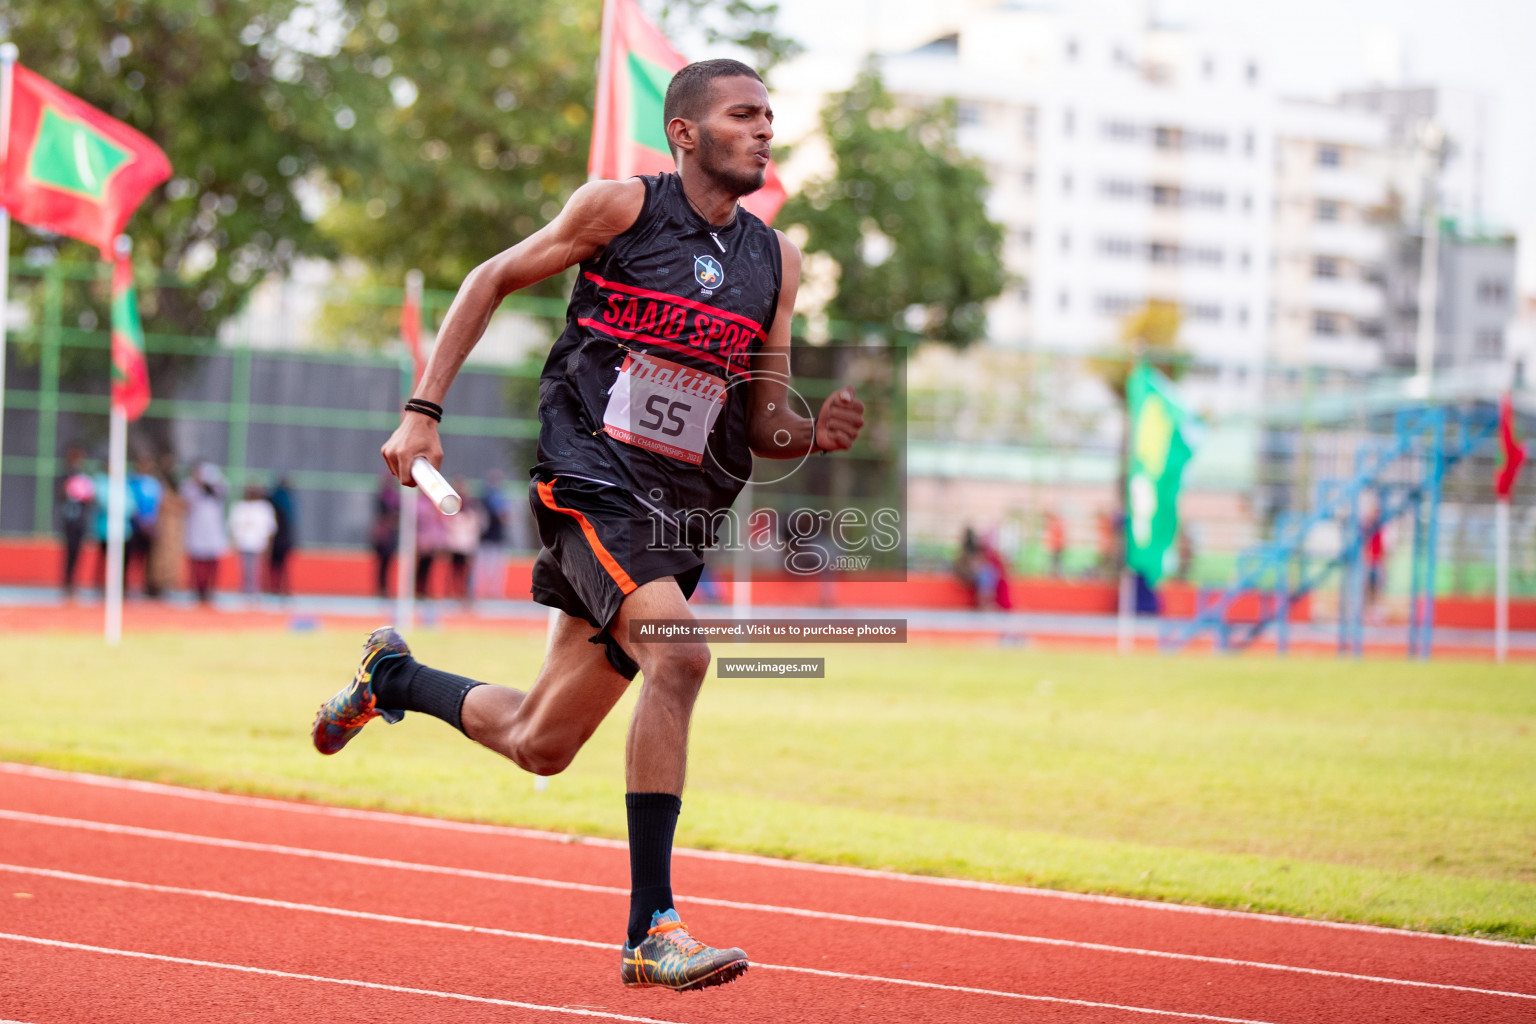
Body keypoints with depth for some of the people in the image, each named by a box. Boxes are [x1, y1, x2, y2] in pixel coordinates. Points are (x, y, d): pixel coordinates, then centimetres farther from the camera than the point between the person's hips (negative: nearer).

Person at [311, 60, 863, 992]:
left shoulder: (776, 260, 10)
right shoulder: (620, 207, -3)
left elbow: (765, 426, 14)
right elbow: (494, 281, 7)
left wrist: (816, 435, -9)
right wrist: (424, 410, 0)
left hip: (681, 514, 6)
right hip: (590, 481, -6)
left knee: (539, 746, 11)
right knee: (679, 657, -30)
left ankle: (392, 678, 42)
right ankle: (652, 931, -24)